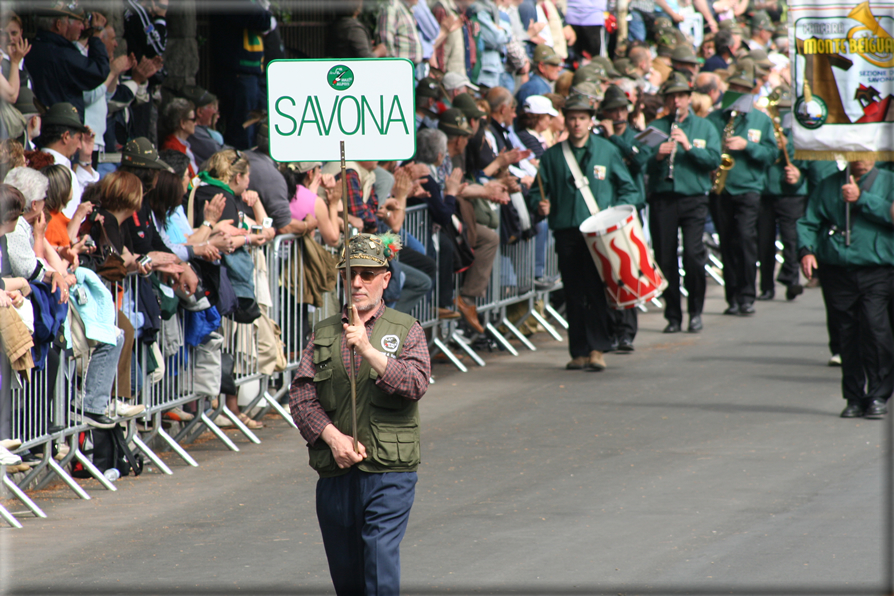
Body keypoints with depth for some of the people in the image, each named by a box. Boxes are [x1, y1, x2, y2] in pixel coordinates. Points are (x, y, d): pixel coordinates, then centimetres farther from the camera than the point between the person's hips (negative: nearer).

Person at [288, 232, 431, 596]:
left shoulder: (406, 330, 5)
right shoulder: (324, 334, 12)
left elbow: (415, 384, -11)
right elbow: (301, 394, 4)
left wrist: (369, 350, -23)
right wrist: (333, 436, -12)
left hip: (389, 473, -4)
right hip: (334, 474, 4)